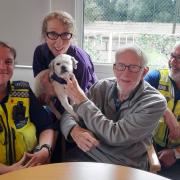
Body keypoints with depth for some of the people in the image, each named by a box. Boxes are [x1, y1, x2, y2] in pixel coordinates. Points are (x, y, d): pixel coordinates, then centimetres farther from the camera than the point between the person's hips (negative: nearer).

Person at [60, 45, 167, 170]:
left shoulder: (155, 102, -12)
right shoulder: (102, 86, 0)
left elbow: (115, 136, -20)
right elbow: (69, 114, 3)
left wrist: (82, 101, -17)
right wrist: (75, 131, -21)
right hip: (87, 154, 3)